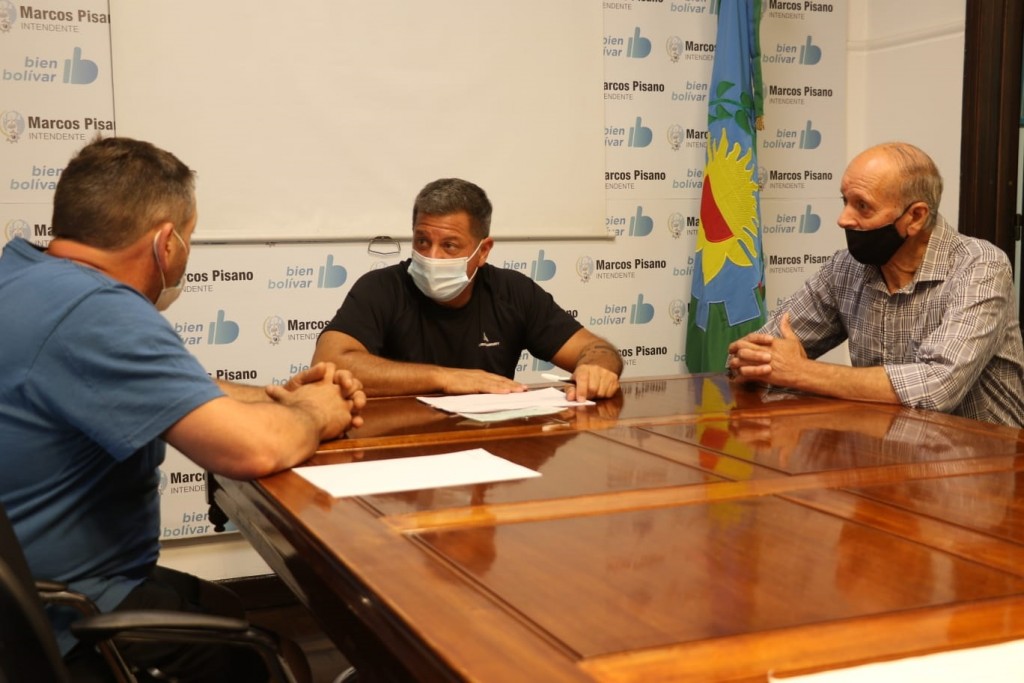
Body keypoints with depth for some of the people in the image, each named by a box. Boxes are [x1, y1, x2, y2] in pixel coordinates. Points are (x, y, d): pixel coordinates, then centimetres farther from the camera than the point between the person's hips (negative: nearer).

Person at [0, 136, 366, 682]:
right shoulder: (95, 314, -27)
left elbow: (172, 392, 17)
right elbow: (256, 450, -34)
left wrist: (278, 398, 2)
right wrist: (310, 414, -11)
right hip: (66, 624, -9)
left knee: (247, 609, 21)